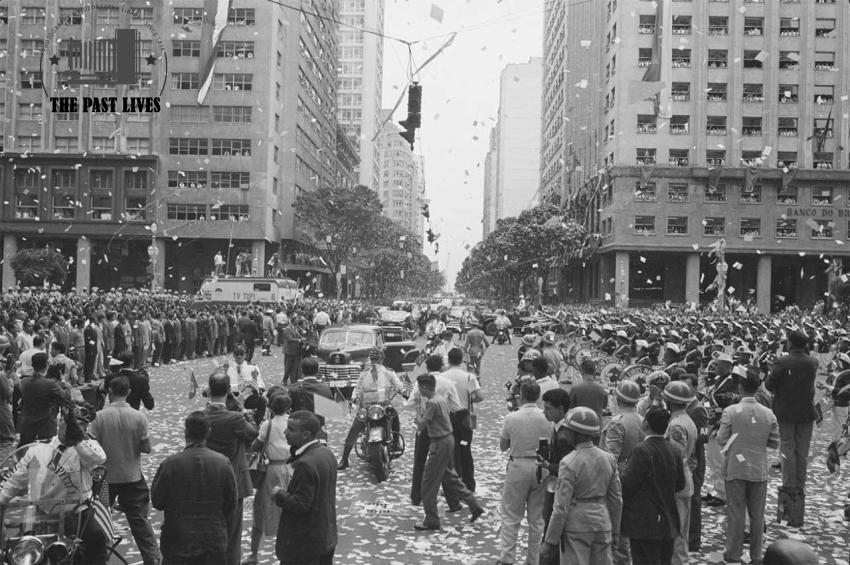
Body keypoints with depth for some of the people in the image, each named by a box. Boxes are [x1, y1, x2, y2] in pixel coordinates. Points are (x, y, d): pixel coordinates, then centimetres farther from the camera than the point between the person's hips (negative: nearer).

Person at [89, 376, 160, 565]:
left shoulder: (100, 417, -13)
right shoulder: (139, 417, -11)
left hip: (106, 477, 0)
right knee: (140, 520, 8)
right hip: (132, 477, 1)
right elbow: (147, 448, -7)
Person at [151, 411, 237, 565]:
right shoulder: (223, 463, -8)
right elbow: (231, 504, -1)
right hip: (214, 541, 1)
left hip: (177, 541, -1)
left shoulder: (169, 464, -14)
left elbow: (157, 502, -3)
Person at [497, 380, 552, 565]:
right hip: (540, 468, 2)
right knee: (537, 518, 13)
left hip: (518, 466, -2)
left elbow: (503, 446, 0)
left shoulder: (511, 418, -11)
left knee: (511, 516, 8)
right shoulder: (546, 418, -7)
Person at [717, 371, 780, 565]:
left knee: (735, 513, 7)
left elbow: (721, 440, -10)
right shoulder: (768, 414, -4)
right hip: (759, 469, 2)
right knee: (757, 514, 12)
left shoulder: (730, 412, -12)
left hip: (735, 468, -2)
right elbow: (774, 443, 1)